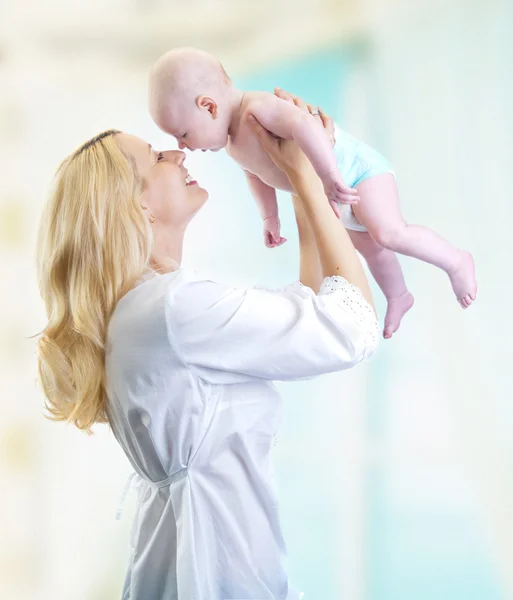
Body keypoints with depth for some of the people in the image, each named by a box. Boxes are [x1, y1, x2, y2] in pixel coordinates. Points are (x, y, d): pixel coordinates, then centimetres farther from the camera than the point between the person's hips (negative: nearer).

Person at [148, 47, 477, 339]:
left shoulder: (259, 109, -35)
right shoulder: (235, 145, -3)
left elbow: (306, 125, -53)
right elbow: (259, 174, 18)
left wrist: (331, 177, -52)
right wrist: (270, 217, 23)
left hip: (358, 170, -9)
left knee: (389, 233, -25)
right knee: (370, 248, 21)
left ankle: (456, 261, -4)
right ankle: (399, 297, 43)